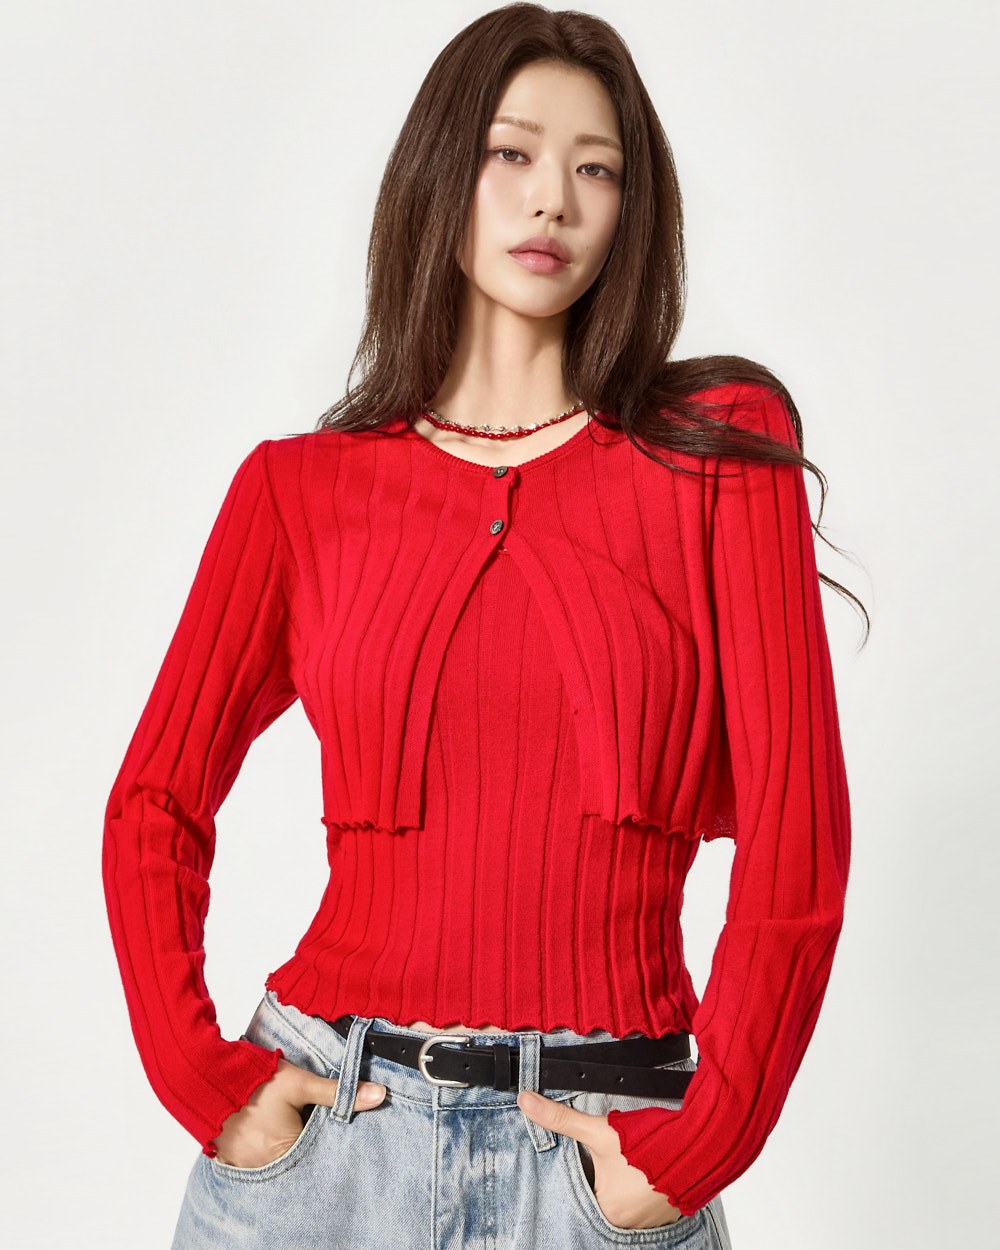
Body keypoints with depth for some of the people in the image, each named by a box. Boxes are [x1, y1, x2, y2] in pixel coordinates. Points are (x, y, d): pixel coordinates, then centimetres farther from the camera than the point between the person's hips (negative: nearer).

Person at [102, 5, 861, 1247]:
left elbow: (795, 828, -6)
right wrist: (209, 1084, -4)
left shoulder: (722, 450, -2)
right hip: (328, 1125, 1)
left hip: (602, 1150, 0)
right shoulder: (300, 487, 1)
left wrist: (697, 1147, -8)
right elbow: (156, 801, 5)